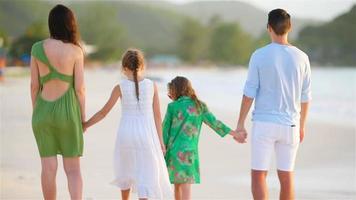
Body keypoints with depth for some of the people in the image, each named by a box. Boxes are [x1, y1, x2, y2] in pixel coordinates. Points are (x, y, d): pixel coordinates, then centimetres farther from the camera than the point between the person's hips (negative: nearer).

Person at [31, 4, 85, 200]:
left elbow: (34, 85, 0)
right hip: (68, 111, -2)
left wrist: (36, 112, 11)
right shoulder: (75, 51, -8)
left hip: (43, 111, 2)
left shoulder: (37, 48, -2)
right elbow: (79, 88, -7)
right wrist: (83, 116, 3)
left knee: (48, 167, 7)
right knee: (73, 169, 5)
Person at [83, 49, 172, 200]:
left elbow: (104, 112, -1)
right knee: (147, 173, 0)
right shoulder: (152, 85, -2)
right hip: (146, 135, -1)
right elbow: (157, 115, 0)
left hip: (126, 134, 1)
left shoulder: (120, 87, -4)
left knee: (127, 170, 22)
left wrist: (85, 125, 11)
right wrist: (160, 140, 7)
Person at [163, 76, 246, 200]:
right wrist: (234, 134, 10)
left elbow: (165, 130, 3)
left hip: (173, 151, 1)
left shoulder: (172, 106, 1)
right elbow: (213, 122, 3)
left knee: (177, 185, 15)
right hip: (189, 152, -1)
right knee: (186, 189, -5)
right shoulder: (199, 106, 4)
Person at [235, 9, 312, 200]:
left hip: (263, 123, -3)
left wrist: (240, 124, 0)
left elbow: (249, 93, -7)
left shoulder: (259, 56, -7)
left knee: (258, 175, 2)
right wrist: (302, 125, 18)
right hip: (290, 125, 3)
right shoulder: (301, 58, 2)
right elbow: (305, 97, 7)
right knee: (286, 176, 10)